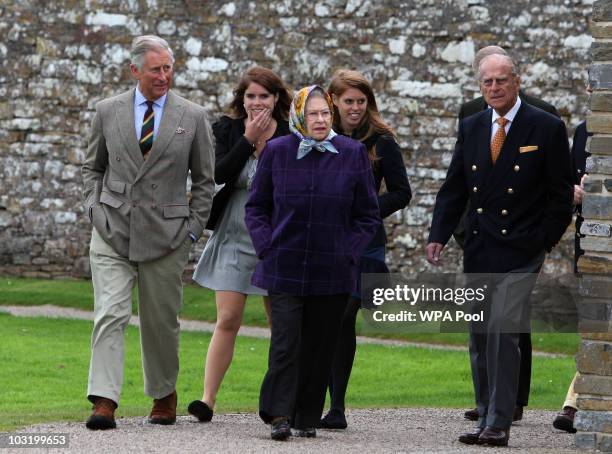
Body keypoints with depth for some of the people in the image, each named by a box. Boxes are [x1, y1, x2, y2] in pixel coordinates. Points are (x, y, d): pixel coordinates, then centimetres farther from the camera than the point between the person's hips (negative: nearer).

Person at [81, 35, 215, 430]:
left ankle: (164, 397, 25)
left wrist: (192, 230, 1)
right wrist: (95, 209, 3)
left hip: (165, 234, 0)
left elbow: (204, 180, 8)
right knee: (110, 315, -12)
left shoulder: (193, 117, 3)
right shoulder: (108, 111, 6)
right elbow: (93, 167, 17)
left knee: (161, 322, 8)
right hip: (112, 232, 0)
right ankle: (104, 403, -16)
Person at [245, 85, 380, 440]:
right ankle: (280, 414, -7)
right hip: (285, 267, -1)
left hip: (332, 271, 1)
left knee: (320, 346, 6)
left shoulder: (354, 154, 1)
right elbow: (257, 207, 12)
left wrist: (349, 252, -2)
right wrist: (266, 246, -1)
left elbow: (369, 215, 8)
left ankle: (308, 417, 15)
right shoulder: (277, 152, 2)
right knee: (285, 342, -10)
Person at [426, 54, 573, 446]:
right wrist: (438, 236, -2)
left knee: (502, 332, -17)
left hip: (520, 253, -5)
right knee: (480, 340, 8)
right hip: (478, 252, 5)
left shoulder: (546, 128, -3)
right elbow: (454, 189, 11)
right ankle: (487, 421, 17)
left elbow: (561, 194, -1)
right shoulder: (470, 129, 10)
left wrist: (543, 242, -7)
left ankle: (499, 424, -15)